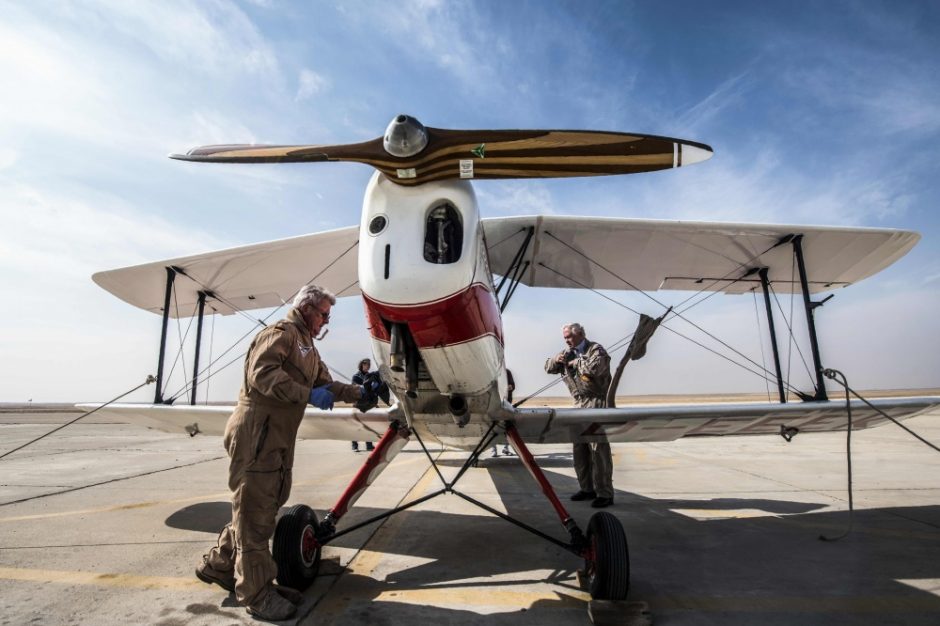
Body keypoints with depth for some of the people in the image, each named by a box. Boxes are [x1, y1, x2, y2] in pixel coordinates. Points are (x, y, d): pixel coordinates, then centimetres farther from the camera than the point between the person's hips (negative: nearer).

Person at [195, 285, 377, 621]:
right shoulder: (281, 332, -10)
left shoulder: (308, 346, 22)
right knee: (255, 510, -1)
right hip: (257, 432, -10)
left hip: (279, 436, 10)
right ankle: (256, 592, 9)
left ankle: (219, 564, 34)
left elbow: (325, 383, 21)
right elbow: (261, 373, -23)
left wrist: (358, 392, 10)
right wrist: (309, 394, -26)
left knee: (263, 505, 17)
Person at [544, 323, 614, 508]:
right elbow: (548, 367, 20)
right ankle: (587, 488, 23)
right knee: (580, 448, 11)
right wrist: (556, 359, -1)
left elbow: (595, 368, -28)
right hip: (580, 405, 8)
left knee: (598, 448, -8)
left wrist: (576, 362, -12)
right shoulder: (568, 353, 16)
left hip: (597, 403, -8)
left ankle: (605, 493, -1)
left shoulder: (596, 350, -7)